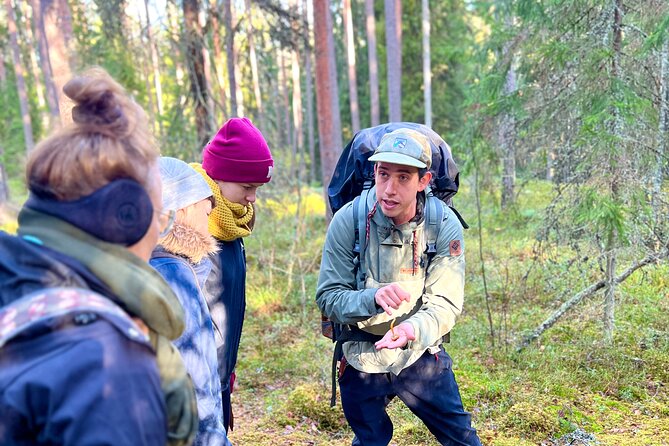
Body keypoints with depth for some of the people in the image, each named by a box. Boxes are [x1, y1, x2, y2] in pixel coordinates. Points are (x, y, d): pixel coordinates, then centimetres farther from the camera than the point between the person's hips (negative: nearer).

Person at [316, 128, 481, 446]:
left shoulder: (445, 225, -16)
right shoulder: (348, 221, -18)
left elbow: (445, 304, -18)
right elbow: (328, 297, -17)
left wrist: (413, 329, -39)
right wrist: (373, 298, -37)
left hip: (421, 356, 0)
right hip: (361, 361, 0)